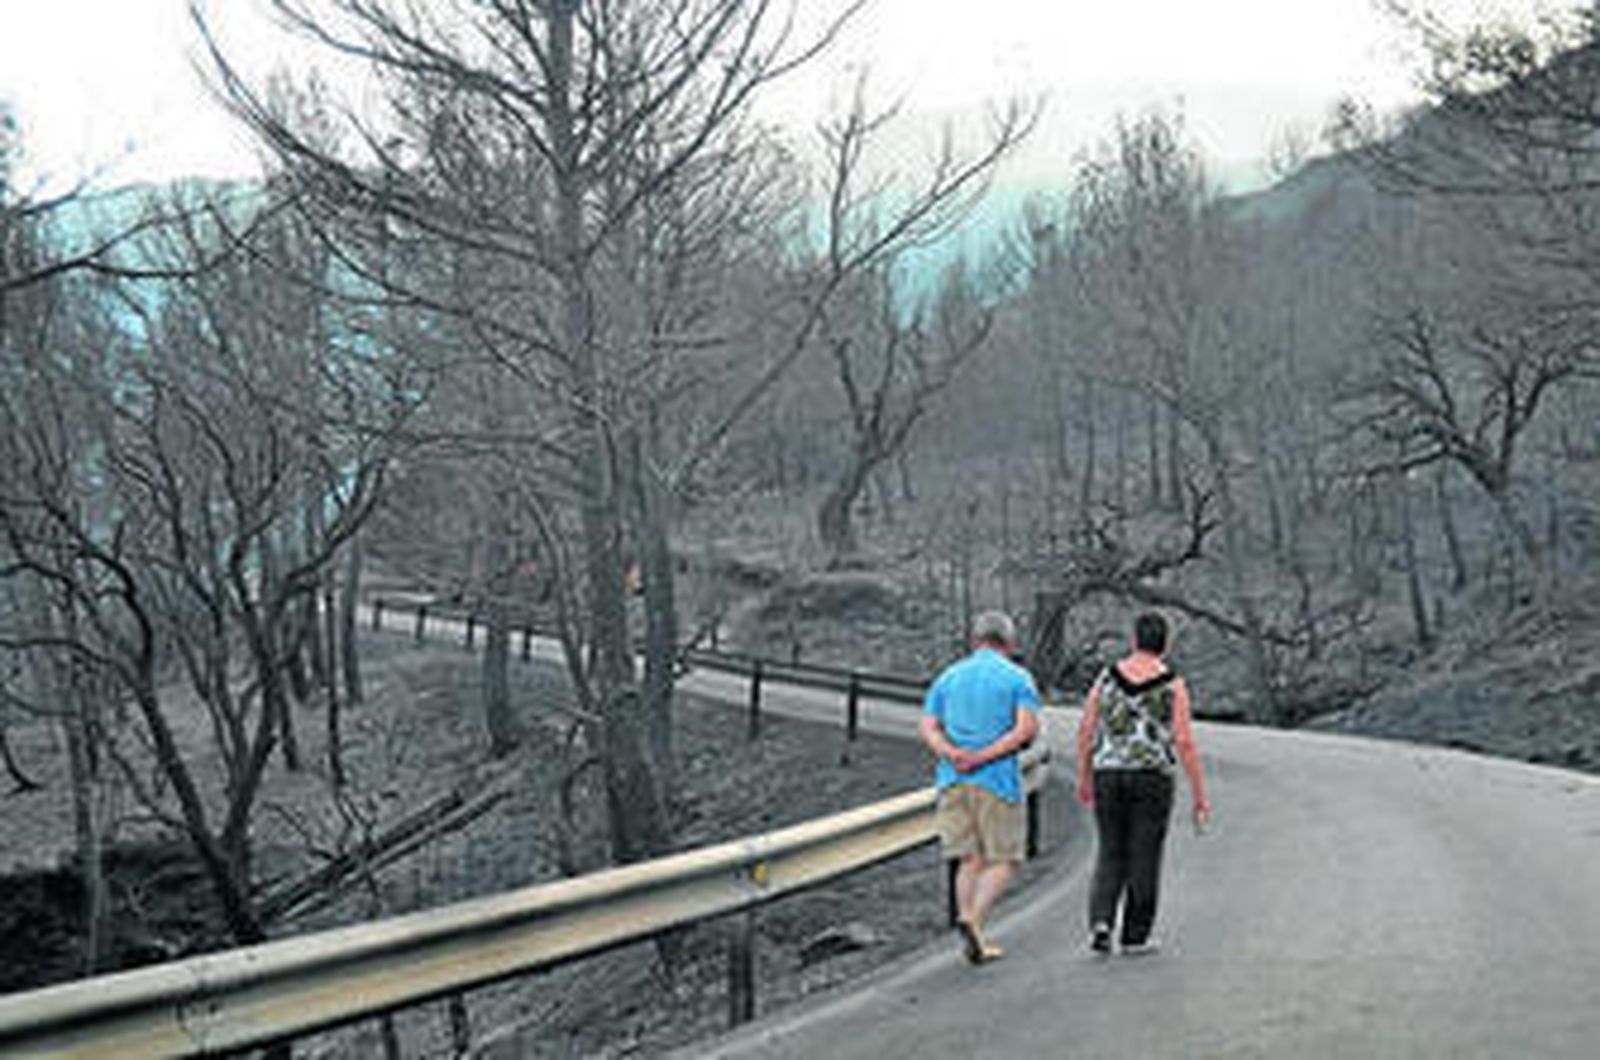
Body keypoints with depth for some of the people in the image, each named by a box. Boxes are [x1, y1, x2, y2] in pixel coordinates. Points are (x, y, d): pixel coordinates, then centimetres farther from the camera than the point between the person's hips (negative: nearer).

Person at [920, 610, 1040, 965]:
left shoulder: (948, 678, 13)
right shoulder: (1018, 678, 2)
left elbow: (928, 729, 1)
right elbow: (1027, 728, -13)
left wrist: (953, 753, -14)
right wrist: (983, 758, -14)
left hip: (953, 780, 4)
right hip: (998, 780, -4)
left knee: (970, 861, 10)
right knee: (1004, 862, 4)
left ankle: (976, 942, 3)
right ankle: (973, 919, -18)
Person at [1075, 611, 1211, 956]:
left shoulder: (1108, 676, 2)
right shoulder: (1173, 685, -6)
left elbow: (1086, 728, 4)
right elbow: (1184, 741, -10)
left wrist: (1084, 778, 15)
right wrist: (1199, 795, -4)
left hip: (1108, 776, 2)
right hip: (1152, 778, -2)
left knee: (1111, 856, 12)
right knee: (1144, 859, 7)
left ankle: (1101, 921, -6)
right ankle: (1135, 937, 11)